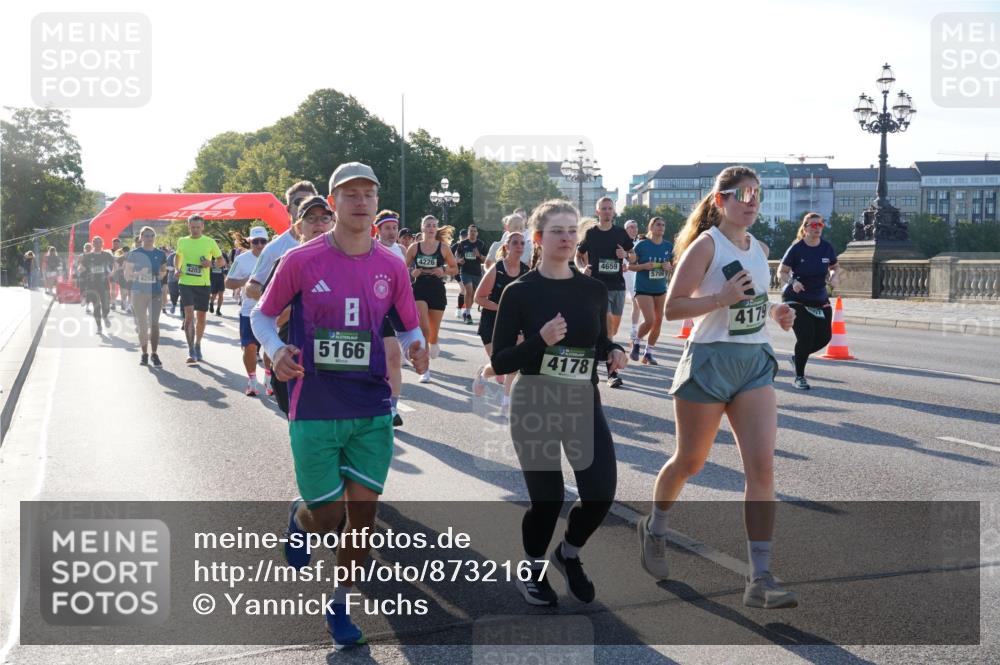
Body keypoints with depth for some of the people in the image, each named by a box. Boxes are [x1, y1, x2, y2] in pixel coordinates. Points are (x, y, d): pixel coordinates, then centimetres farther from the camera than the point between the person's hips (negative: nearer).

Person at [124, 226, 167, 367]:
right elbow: (127, 274, 2)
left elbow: (164, 270, 18)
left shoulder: (160, 254, 6)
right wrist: (138, 273, -17)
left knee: (154, 323, -5)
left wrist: (161, 274, -5)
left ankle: (154, 354, 1)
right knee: (142, 324, 5)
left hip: (156, 292, 1)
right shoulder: (134, 254, 0)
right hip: (139, 292, -1)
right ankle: (144, 354, 15)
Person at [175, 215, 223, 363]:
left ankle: (198, 345, 32)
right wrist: (177, 269, 5)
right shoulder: (182, 241, 6)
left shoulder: (210, 242, -1)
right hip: (186, 283, 0)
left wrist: (211, 263, -14)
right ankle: (191, 351, -14)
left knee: (201, 317, 11)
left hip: (203, 284, 0)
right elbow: (177, 256, 24)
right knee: (189, 315, -13)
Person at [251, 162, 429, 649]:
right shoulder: (301, 260, -7)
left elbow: (409, 328, 11)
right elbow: (262, 315, 4)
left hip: (372, 411, 3)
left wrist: (416, 347, -12)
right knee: (326, 517, 2)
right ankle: (299, 519, 41)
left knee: (363, 513, 5)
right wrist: (275, 350, -16)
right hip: (314, 412, -3)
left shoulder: (391, 266, 1)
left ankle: (339, 608, 25)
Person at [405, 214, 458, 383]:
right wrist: (412, 273, -12)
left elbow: (455, 268, 8)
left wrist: (443, 271, -11)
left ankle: (434, 344, 50)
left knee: (433, 330, 11)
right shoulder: (414, 247, 0)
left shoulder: (443, 247, 0)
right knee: (423, 327, -18)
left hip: (437, 291, 1)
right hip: (419, 290, -1)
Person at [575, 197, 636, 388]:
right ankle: (611, 373, -15)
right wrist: (582, 268, -8)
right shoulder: (590, 233, 3)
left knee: (614, 326, 11)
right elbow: (578, 255, 12)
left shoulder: (620, 233, 7)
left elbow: (633, 256, 15)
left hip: (618, 285, 3)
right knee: (606, 325, -13)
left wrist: (626, 255, -8)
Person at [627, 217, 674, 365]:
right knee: (650, 320, -15)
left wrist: (669, 267, -9)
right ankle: (636, 342, 13)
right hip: (643, 289, -5)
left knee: (658, 321, 5)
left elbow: (674, 266, 14)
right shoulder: (642, 245, -9)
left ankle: (648, 353, 19)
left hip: (661, 289, 5)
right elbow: (630, 266, -6)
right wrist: (645, 266, -22)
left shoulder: (668, 246, 2)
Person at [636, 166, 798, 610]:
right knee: (689, 462, 10)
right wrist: (722, 298, -25)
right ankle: (654, 529, 40)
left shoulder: (760, 249, 12)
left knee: (762, 466, -8)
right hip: (710, 360, -5)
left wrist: (775, 312, 9)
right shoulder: (706, 245, -9)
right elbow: (672, 307, -14)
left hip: (755, 361, 5)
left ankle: (760, 580, -8)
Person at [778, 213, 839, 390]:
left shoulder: (827, 248, 0)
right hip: (796, 300, -5)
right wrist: (792, 282, -26)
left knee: (824, 337, 1)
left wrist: (834, 276, -7)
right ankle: (799, 377, 5)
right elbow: (781, 272, -6)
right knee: (806, 337, -13)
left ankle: (798, 357, 31)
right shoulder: (796, 249, -11)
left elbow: (833, 268, 16)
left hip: (820, 300, 5)